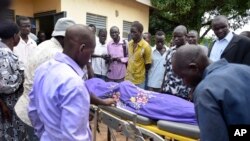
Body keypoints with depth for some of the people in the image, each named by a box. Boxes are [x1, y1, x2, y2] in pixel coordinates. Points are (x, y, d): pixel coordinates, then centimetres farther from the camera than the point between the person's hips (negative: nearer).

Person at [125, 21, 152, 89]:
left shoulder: (146, 46, -14)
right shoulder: (129, 44, 2)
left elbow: (148, 65, -8)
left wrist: (139, 73, 2)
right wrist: (129, 69, 9)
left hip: (139, 81, -5)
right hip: (127, 78, 5)